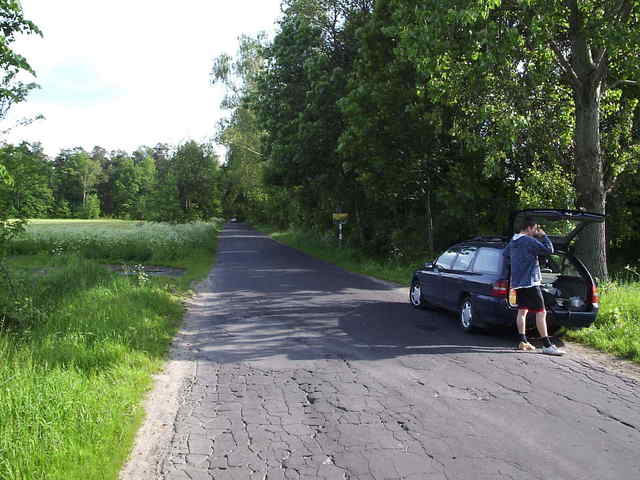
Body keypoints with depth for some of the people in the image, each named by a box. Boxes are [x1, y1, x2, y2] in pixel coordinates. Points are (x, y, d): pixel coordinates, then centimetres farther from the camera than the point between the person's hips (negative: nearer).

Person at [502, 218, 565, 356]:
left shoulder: (513, 241, 12)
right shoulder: (529, 241, -15)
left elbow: (505, 254, 29)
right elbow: (549, 250, -16)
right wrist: (543, 236, -3)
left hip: (517, 281, 9)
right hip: (530, 282, -9)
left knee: (522, 310, 14)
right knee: (541, 312, -7)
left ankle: (523, 341, 16)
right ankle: (547, 346, -7)